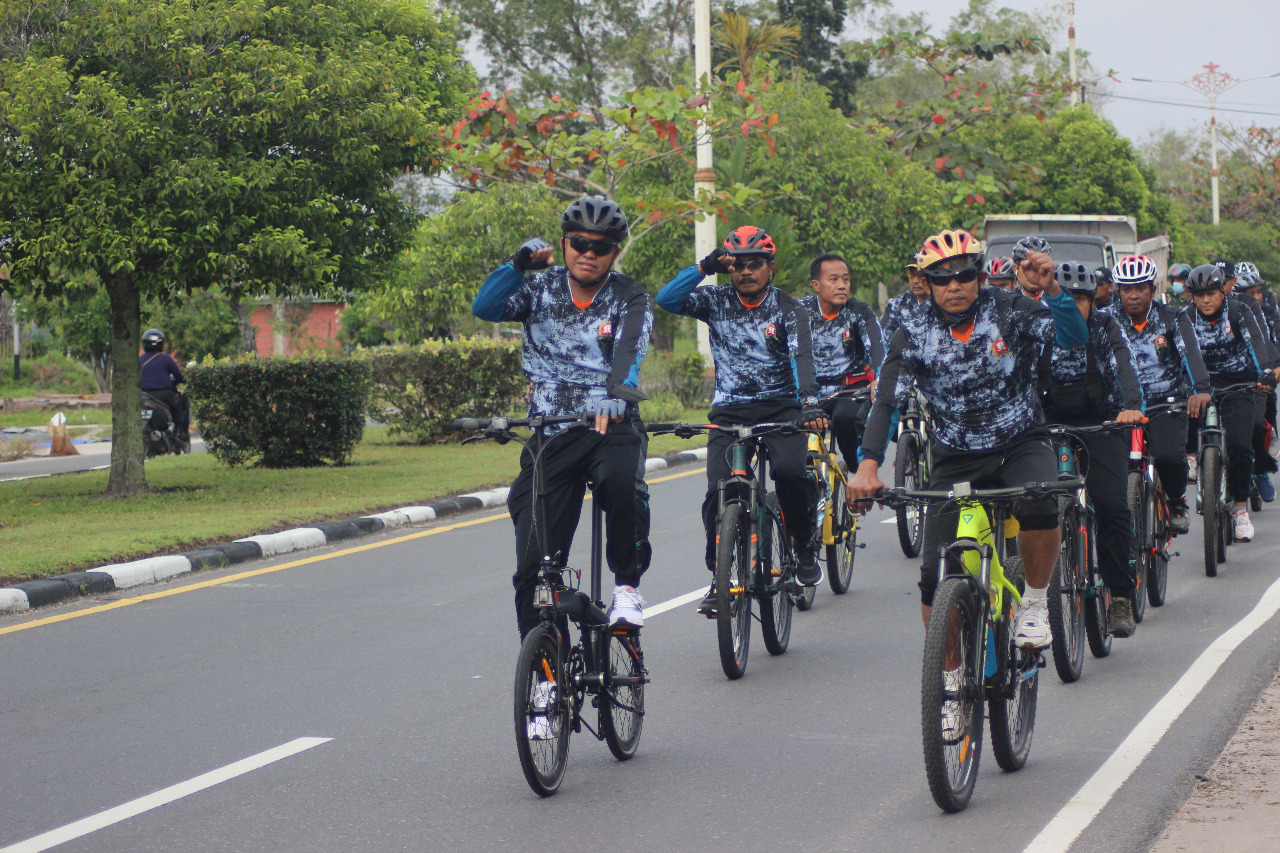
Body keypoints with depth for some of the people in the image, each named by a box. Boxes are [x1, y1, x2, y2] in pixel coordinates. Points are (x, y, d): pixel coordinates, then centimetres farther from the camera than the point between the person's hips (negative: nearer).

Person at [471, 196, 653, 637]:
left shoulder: (630, 299, -1)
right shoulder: (542, 287, 7)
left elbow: (629, 350, -21)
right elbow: (485, 307, -9)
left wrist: (617, 393, -42)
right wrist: (519, 263, -23)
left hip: (612, 428, -2)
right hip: (550, 436, 2)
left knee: (621, 481, -38)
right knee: (534, 564, -3)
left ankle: (627, 585, -16)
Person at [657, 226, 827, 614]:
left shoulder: (788, 310, -2)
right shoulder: (717, 302, 3)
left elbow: (802, 356, -18)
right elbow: (667, 299, -12)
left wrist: (809, 401, -36)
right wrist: (705, 267, -23)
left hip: (780, 407, -2)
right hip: (729, 411, 2)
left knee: (790, 471, -29)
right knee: (718, 492, -15)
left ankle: (805, 547, -4)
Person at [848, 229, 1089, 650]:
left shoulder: (1009, 310, -10)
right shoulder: (914, 336, -8)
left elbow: (1074, 336, -23)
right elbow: (885, 400, -17)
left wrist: (1049, 288, -42)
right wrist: (868, 465, -33)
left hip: (1021, 445, -1)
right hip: (957, 458, 1)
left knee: (1039, 504, -34)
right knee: (935, 575, -8)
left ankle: (1035, 604, -9)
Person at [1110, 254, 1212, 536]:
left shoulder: (1172, 319, -4)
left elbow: (1191, 354, -19)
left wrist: (1201, 390, -37)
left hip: (1167, 404, -2)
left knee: (1168, 455, -26)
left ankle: (1177, 503, 5)